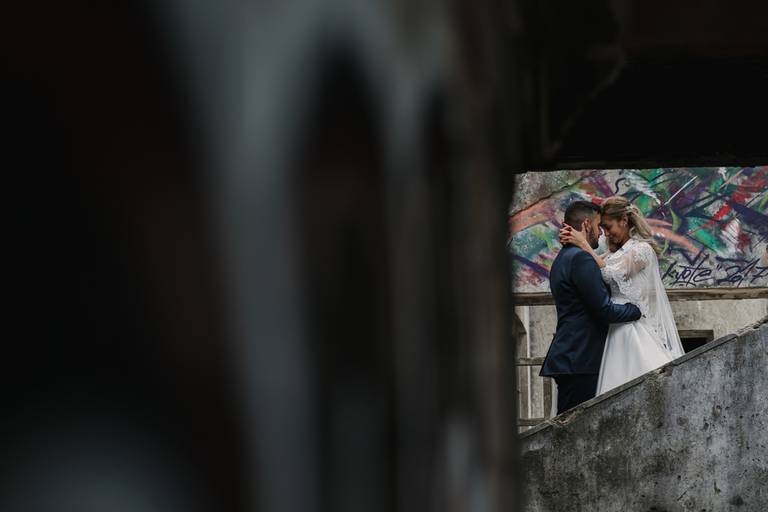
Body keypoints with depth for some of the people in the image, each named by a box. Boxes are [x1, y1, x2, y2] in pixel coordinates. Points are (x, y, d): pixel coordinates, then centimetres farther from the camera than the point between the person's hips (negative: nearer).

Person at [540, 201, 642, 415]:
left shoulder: (562, 259, 19)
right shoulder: (581, 258, -13)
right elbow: (605, 310, -16)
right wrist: (639, 309, -1)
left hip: (567, 357, 10)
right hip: (579, 362, -10)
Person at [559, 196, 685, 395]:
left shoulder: (642, 249, -4)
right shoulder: (615, 254, 19)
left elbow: (610, 274, -15)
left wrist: (584, 244, -11)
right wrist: (570, 241, -5)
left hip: (636, 332, -7)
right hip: (617, 331, 7)